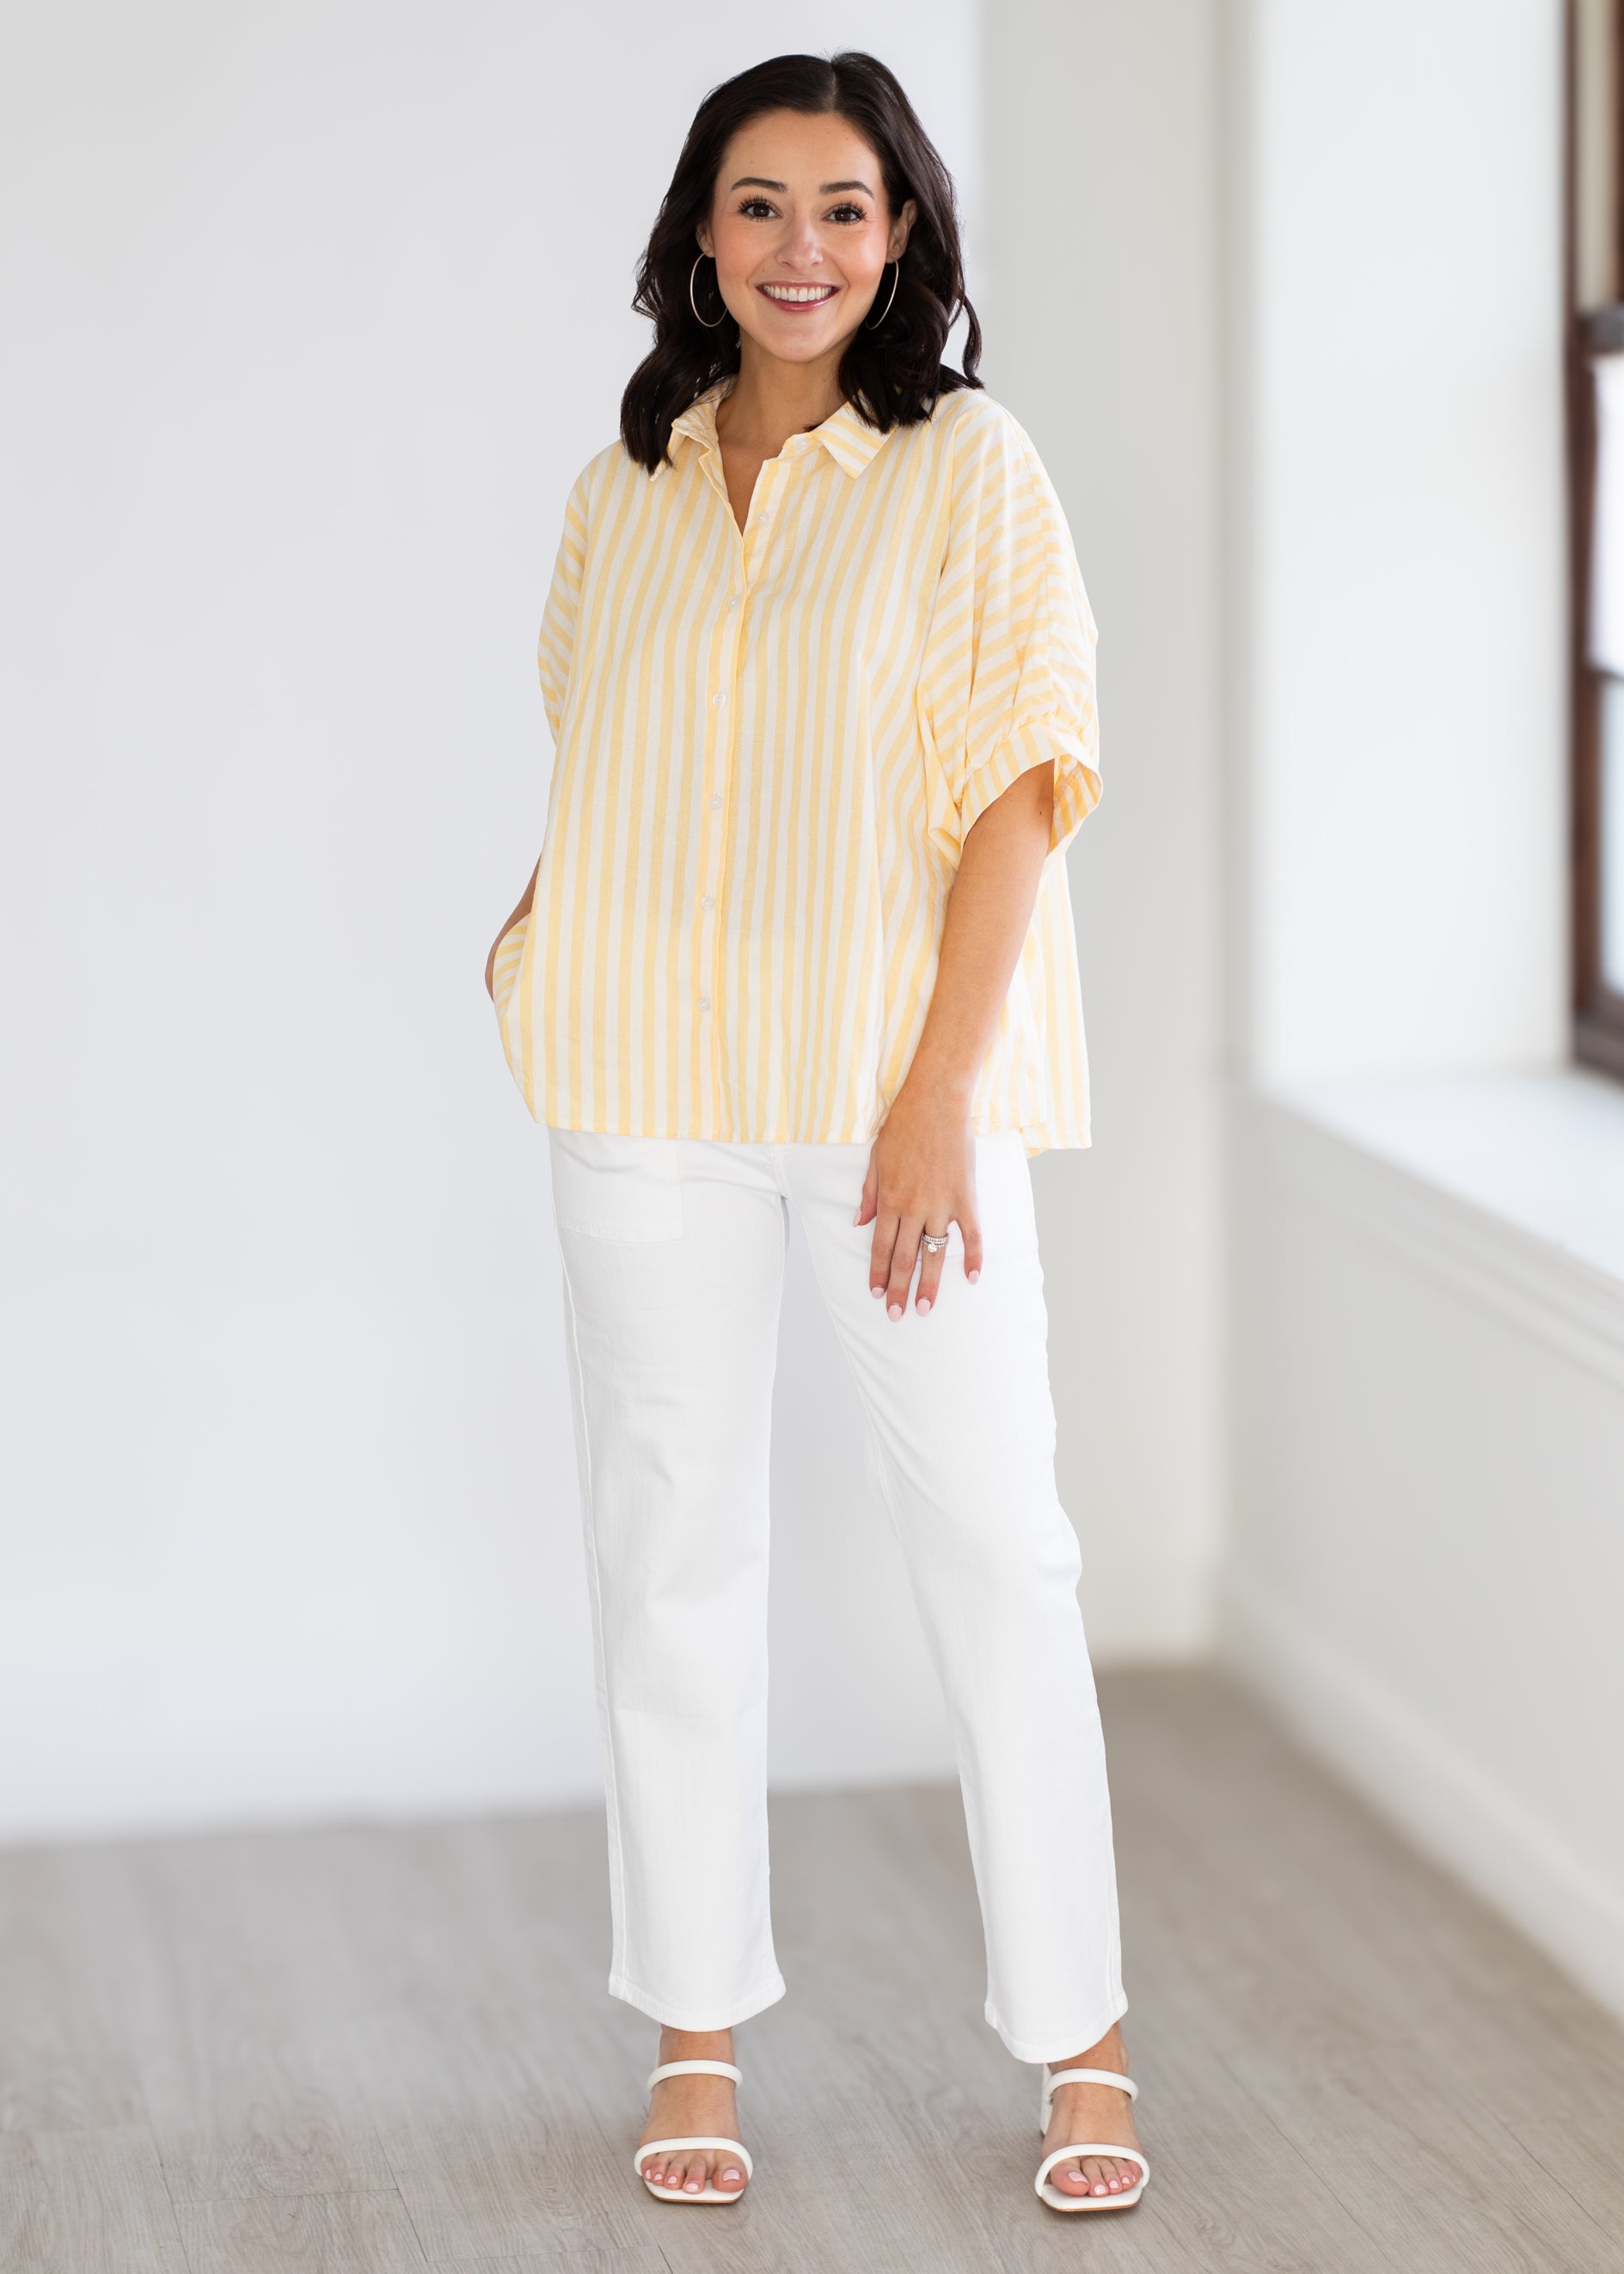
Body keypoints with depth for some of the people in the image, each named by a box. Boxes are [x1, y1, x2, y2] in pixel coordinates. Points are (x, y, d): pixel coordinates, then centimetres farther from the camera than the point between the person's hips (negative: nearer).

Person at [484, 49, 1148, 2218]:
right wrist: (542, 927, 2)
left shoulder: (967, 468, -2)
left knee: (995, 1545, -3)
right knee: (670, 1548, 7)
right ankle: (696, 2035, 18)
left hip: (897, 1074, -3)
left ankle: (1080, 2040, 7)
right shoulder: (625, 486, 10)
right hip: (649, 1089, 4)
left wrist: (939, 1095, -14)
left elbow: (1022, 790, -7)